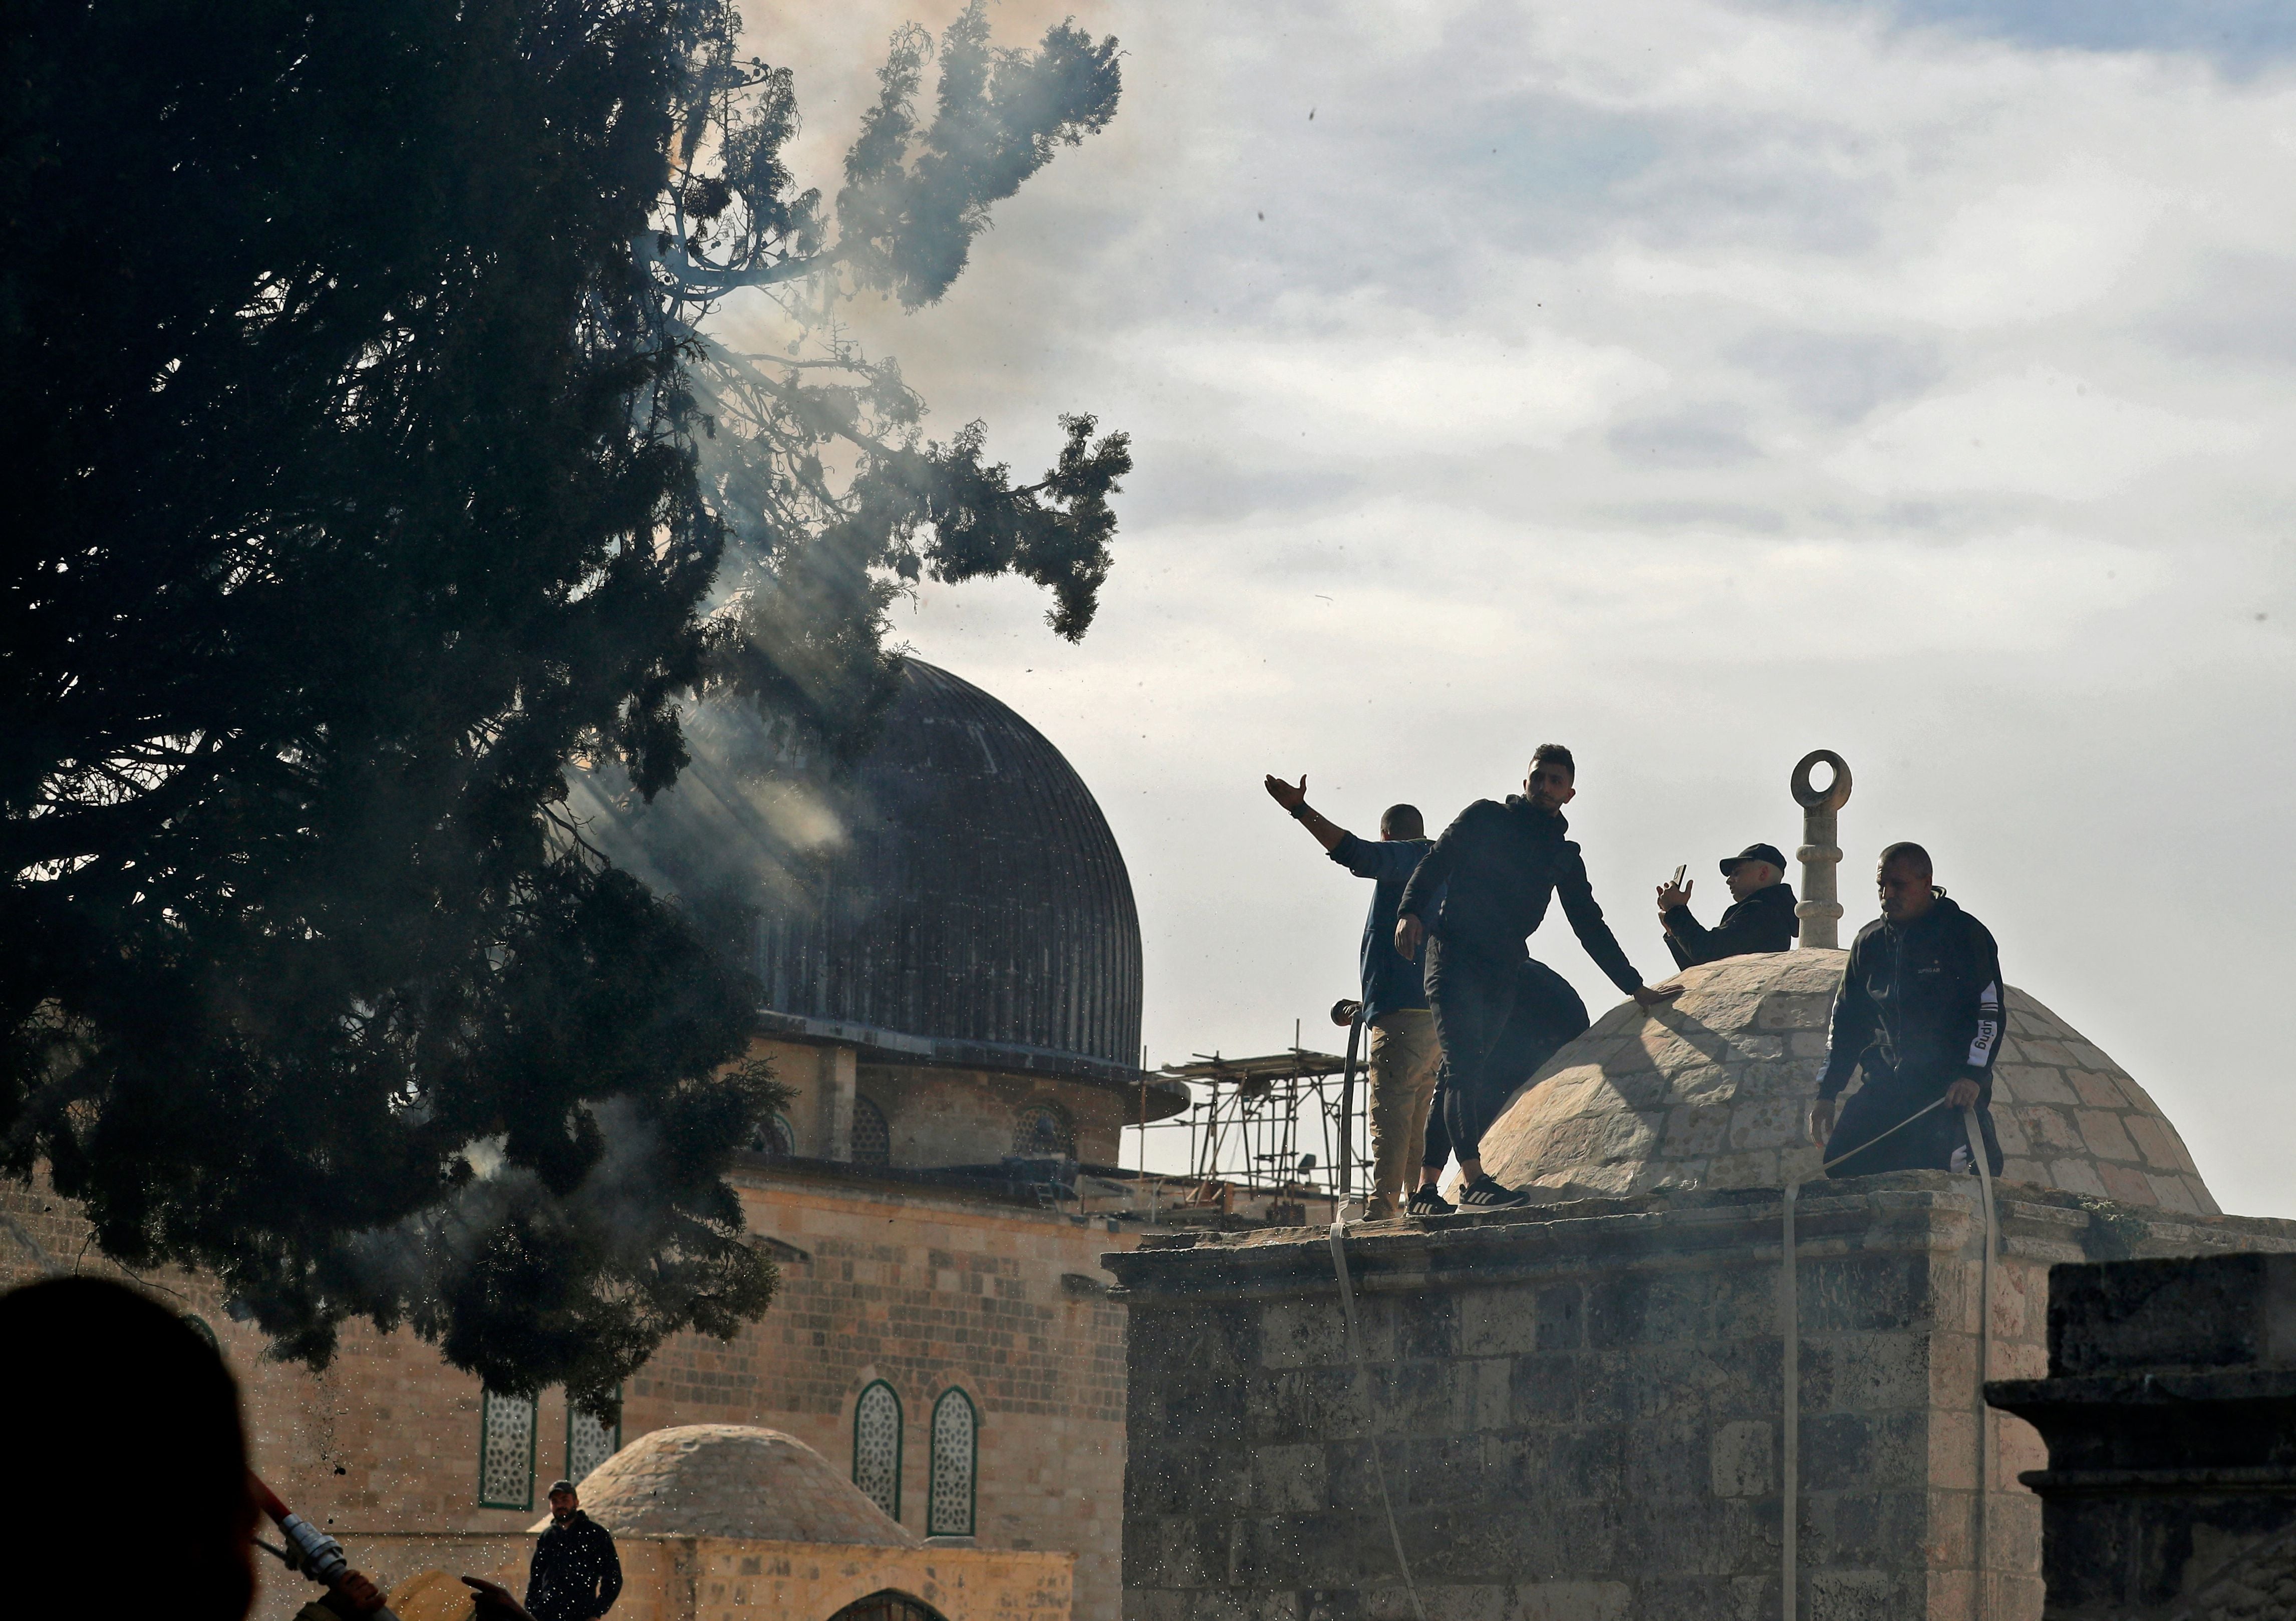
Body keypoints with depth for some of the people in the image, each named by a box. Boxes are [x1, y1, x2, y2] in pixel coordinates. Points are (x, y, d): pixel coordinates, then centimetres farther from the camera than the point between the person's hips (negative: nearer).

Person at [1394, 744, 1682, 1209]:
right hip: (1454, 957, -6)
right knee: (1466, 1066, -17)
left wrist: (1636, 988, 18)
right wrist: (1411, 911, -22)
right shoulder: (1485, 819, 7)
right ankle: (1473, 1180, -27)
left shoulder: (1564, 857, 18)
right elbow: (1435, 862, -2)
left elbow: (1591, 929, 21)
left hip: (1505, 970, 6)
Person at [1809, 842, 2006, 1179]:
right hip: (1887, 1085, 6)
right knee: (1841, 1162, -11)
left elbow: (1989, 1009, -8)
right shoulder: (1870, 942, 14)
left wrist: (1972, 1075, -20)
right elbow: (1848, 1019, 20)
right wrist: (1827, 1092, 15)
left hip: (1952, 1086, -6)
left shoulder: (1963, 933, -2)